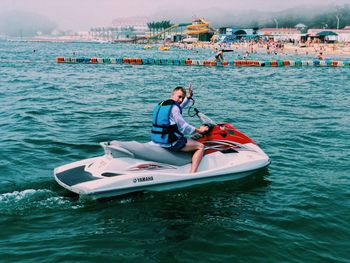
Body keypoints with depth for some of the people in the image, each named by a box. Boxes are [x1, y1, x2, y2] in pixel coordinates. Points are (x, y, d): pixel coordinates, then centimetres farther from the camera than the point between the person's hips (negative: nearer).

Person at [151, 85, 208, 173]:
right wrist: (199, 130, -2)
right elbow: (184, 127, -14)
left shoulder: (161, 104, 14)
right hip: (169, 142, -10)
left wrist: (189, 97, 25)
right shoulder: (173, 108, -16)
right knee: (200, 147, -2)